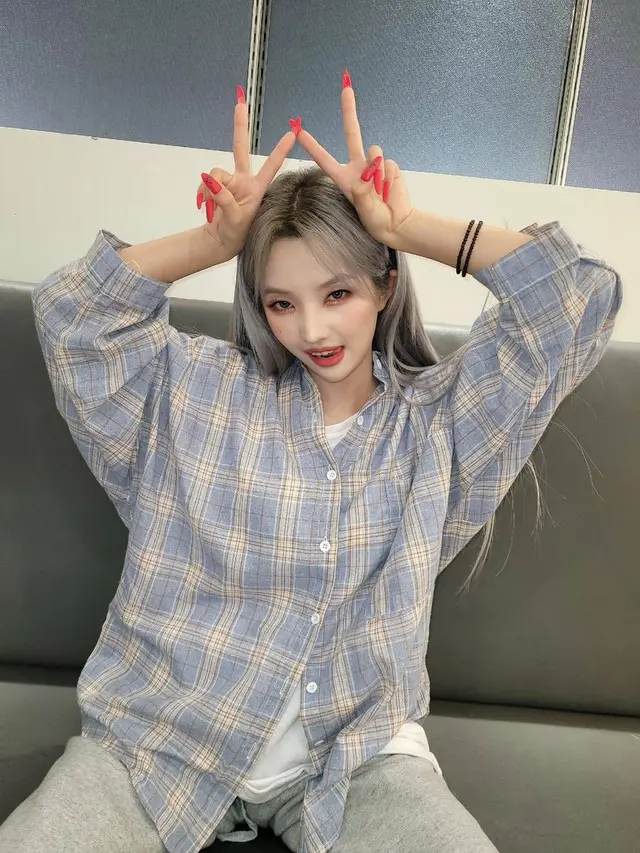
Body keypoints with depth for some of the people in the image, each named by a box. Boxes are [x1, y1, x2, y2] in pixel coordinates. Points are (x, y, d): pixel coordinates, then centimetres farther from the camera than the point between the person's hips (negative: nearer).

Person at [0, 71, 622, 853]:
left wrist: (409, 228, -6)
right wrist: (215, 240, -7)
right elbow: (72, 313, -1)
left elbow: (578, 299, -4)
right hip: (160, 735, 0)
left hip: (353, 754, 1)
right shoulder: (201, 389, 2)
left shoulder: (440, 416, 0)